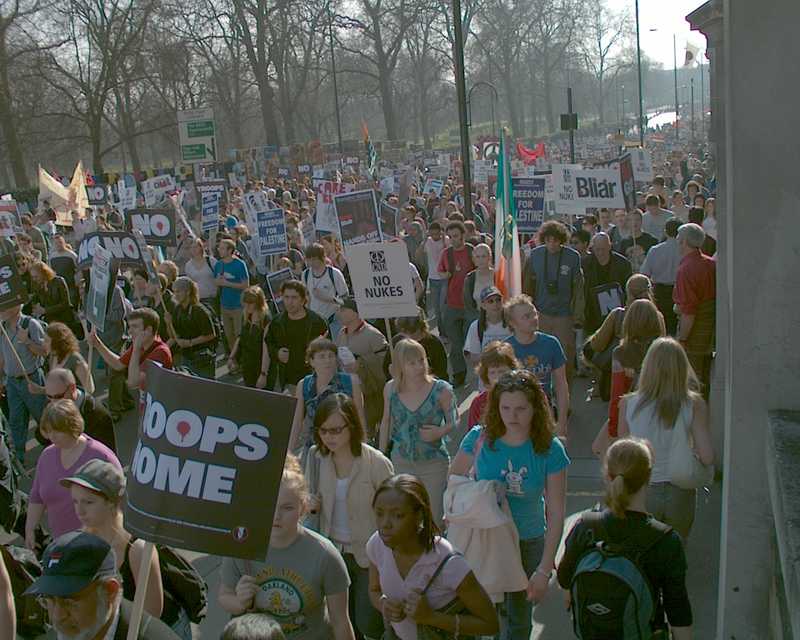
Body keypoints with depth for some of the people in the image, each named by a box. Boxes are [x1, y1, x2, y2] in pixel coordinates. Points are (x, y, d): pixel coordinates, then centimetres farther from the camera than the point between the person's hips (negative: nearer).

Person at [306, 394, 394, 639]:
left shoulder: (376, 463, -20)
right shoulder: (317, 457, -6)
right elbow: (312, 499, 11)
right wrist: (311, 504, -12)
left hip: (368, 554, -4)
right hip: (334, 551, 4)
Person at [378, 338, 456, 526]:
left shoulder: (441, 390, -13)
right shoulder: (391, 389, -4)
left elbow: (454, 420, -1)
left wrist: (440, 432, -22)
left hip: (434, 463, -3)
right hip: (401, 462, 3)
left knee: (434, 519, 4)